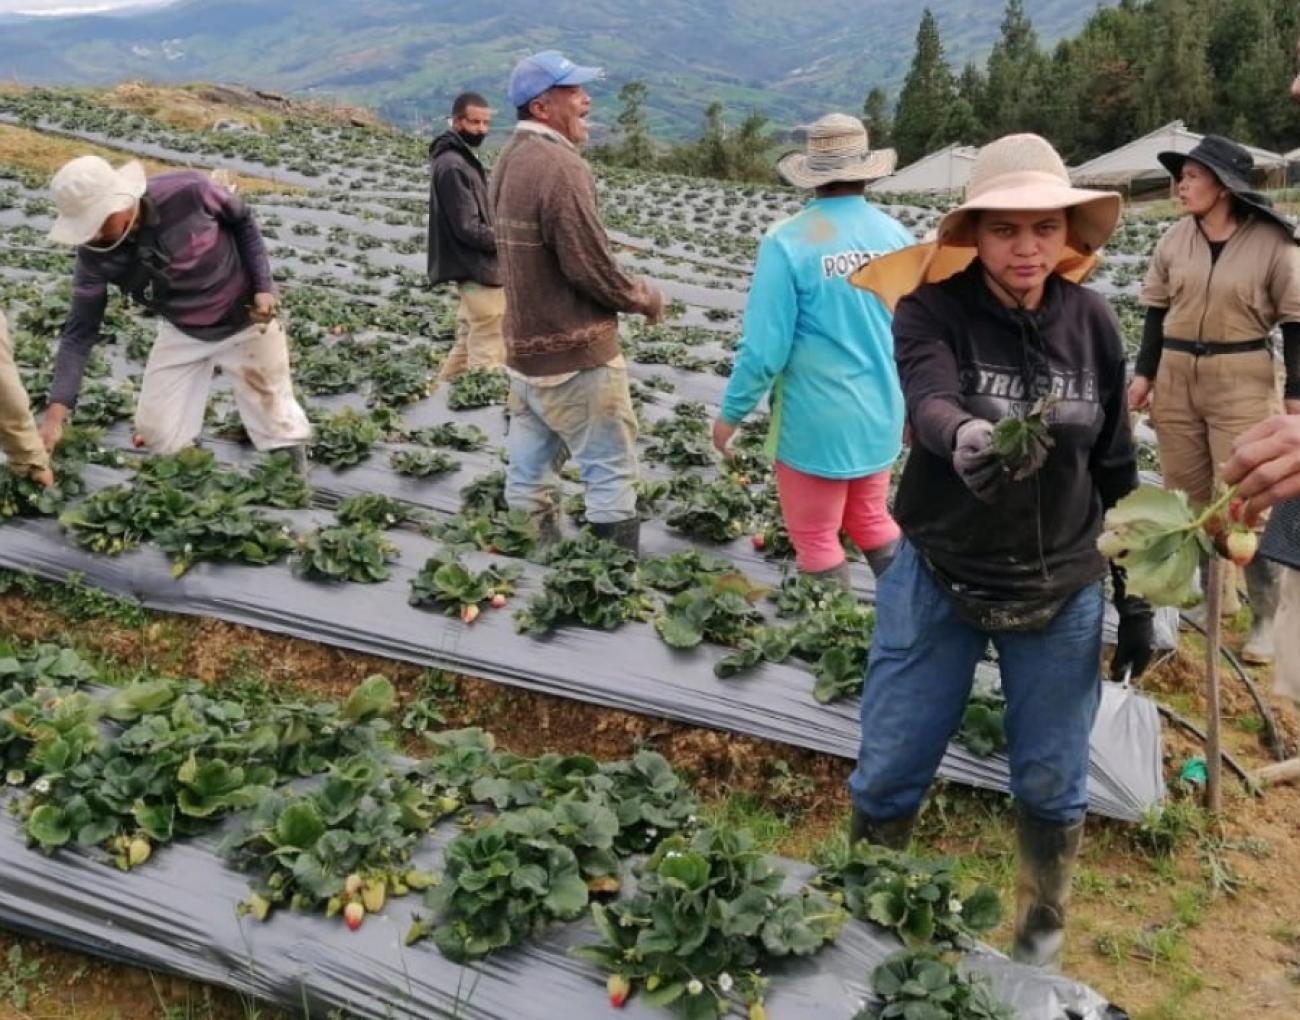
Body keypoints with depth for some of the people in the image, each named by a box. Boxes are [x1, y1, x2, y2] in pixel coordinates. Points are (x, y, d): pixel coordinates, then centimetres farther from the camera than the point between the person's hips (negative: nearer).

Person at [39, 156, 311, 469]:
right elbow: (80, 332, -15)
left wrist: (263, 286, -14)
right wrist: (56, 411, -24)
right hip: (181, 334, 3)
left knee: (280, 431, 6)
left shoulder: (188, 191, -29)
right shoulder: (95, 254, -20)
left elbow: (242, 220, -8)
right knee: (158, 439, 0)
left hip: (246, 320, -3)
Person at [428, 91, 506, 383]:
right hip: (479, 271, -11)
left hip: (471, 269, 11)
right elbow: (469, 230, -22)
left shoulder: (461, 159, 14)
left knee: (467, 346, 18)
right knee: (489, 355, -7)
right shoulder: (453, 166, -18)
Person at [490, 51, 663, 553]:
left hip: (525, 346, 9)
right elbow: (592, 267, -20)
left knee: (529, 475, 13)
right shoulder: (560, 165, -20)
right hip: (576, 353, -9)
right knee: (611, 475, 1)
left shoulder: (509, 159, 9)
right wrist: (648, 298, -3)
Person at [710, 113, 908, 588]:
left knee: (816, 540, 12)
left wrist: (731, 414, -4)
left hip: (815, 422, -5)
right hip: (880, 416, 5)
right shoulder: (898, 237, -3)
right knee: (871, 521, 25)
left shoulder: (787, 242, -18)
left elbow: (765, 348, -18)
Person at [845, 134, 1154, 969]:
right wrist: (964, 437, -58)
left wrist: (1135, 599, 5)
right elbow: (928, 399, -34)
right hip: (938, 582, -1)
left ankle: (1043, 930, 41)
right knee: (889, 773, 8)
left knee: (1053, 783, 13)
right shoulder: (933, 311, -13)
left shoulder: (1093, 323, -4)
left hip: (1062, 593, 2)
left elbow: (1117, 473, 3)